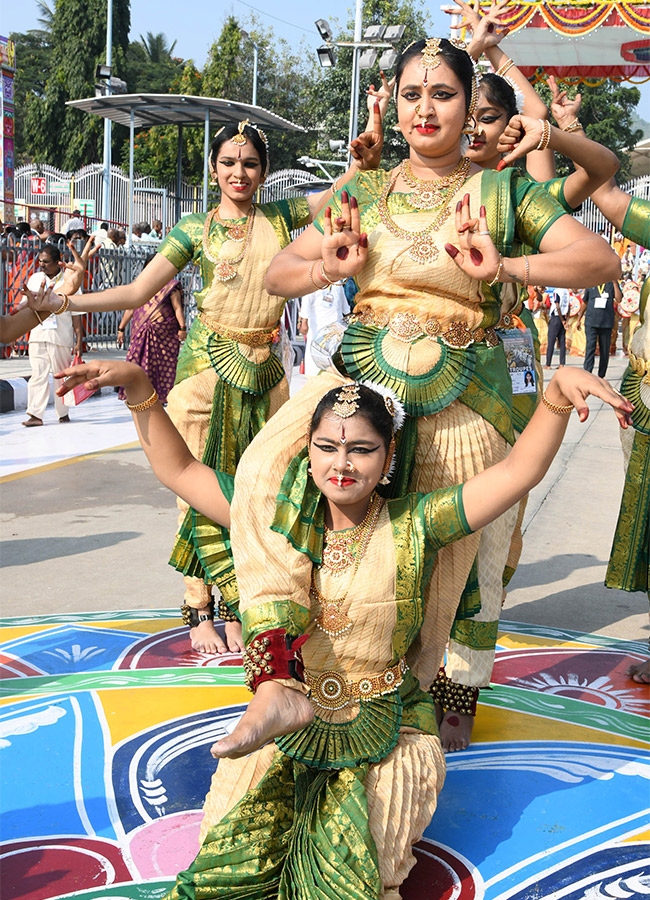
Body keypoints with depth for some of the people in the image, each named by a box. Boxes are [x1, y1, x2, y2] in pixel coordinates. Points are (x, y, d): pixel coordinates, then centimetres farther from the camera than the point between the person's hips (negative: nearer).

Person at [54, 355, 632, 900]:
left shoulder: (413, 528, -4)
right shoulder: (282, 519, 2)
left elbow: (517, 473, -12)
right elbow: (177, 469, 8)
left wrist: (557, 392, -26)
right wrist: (138, 387, -2)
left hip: (386, 730, -1)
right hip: (286, 721, 2)